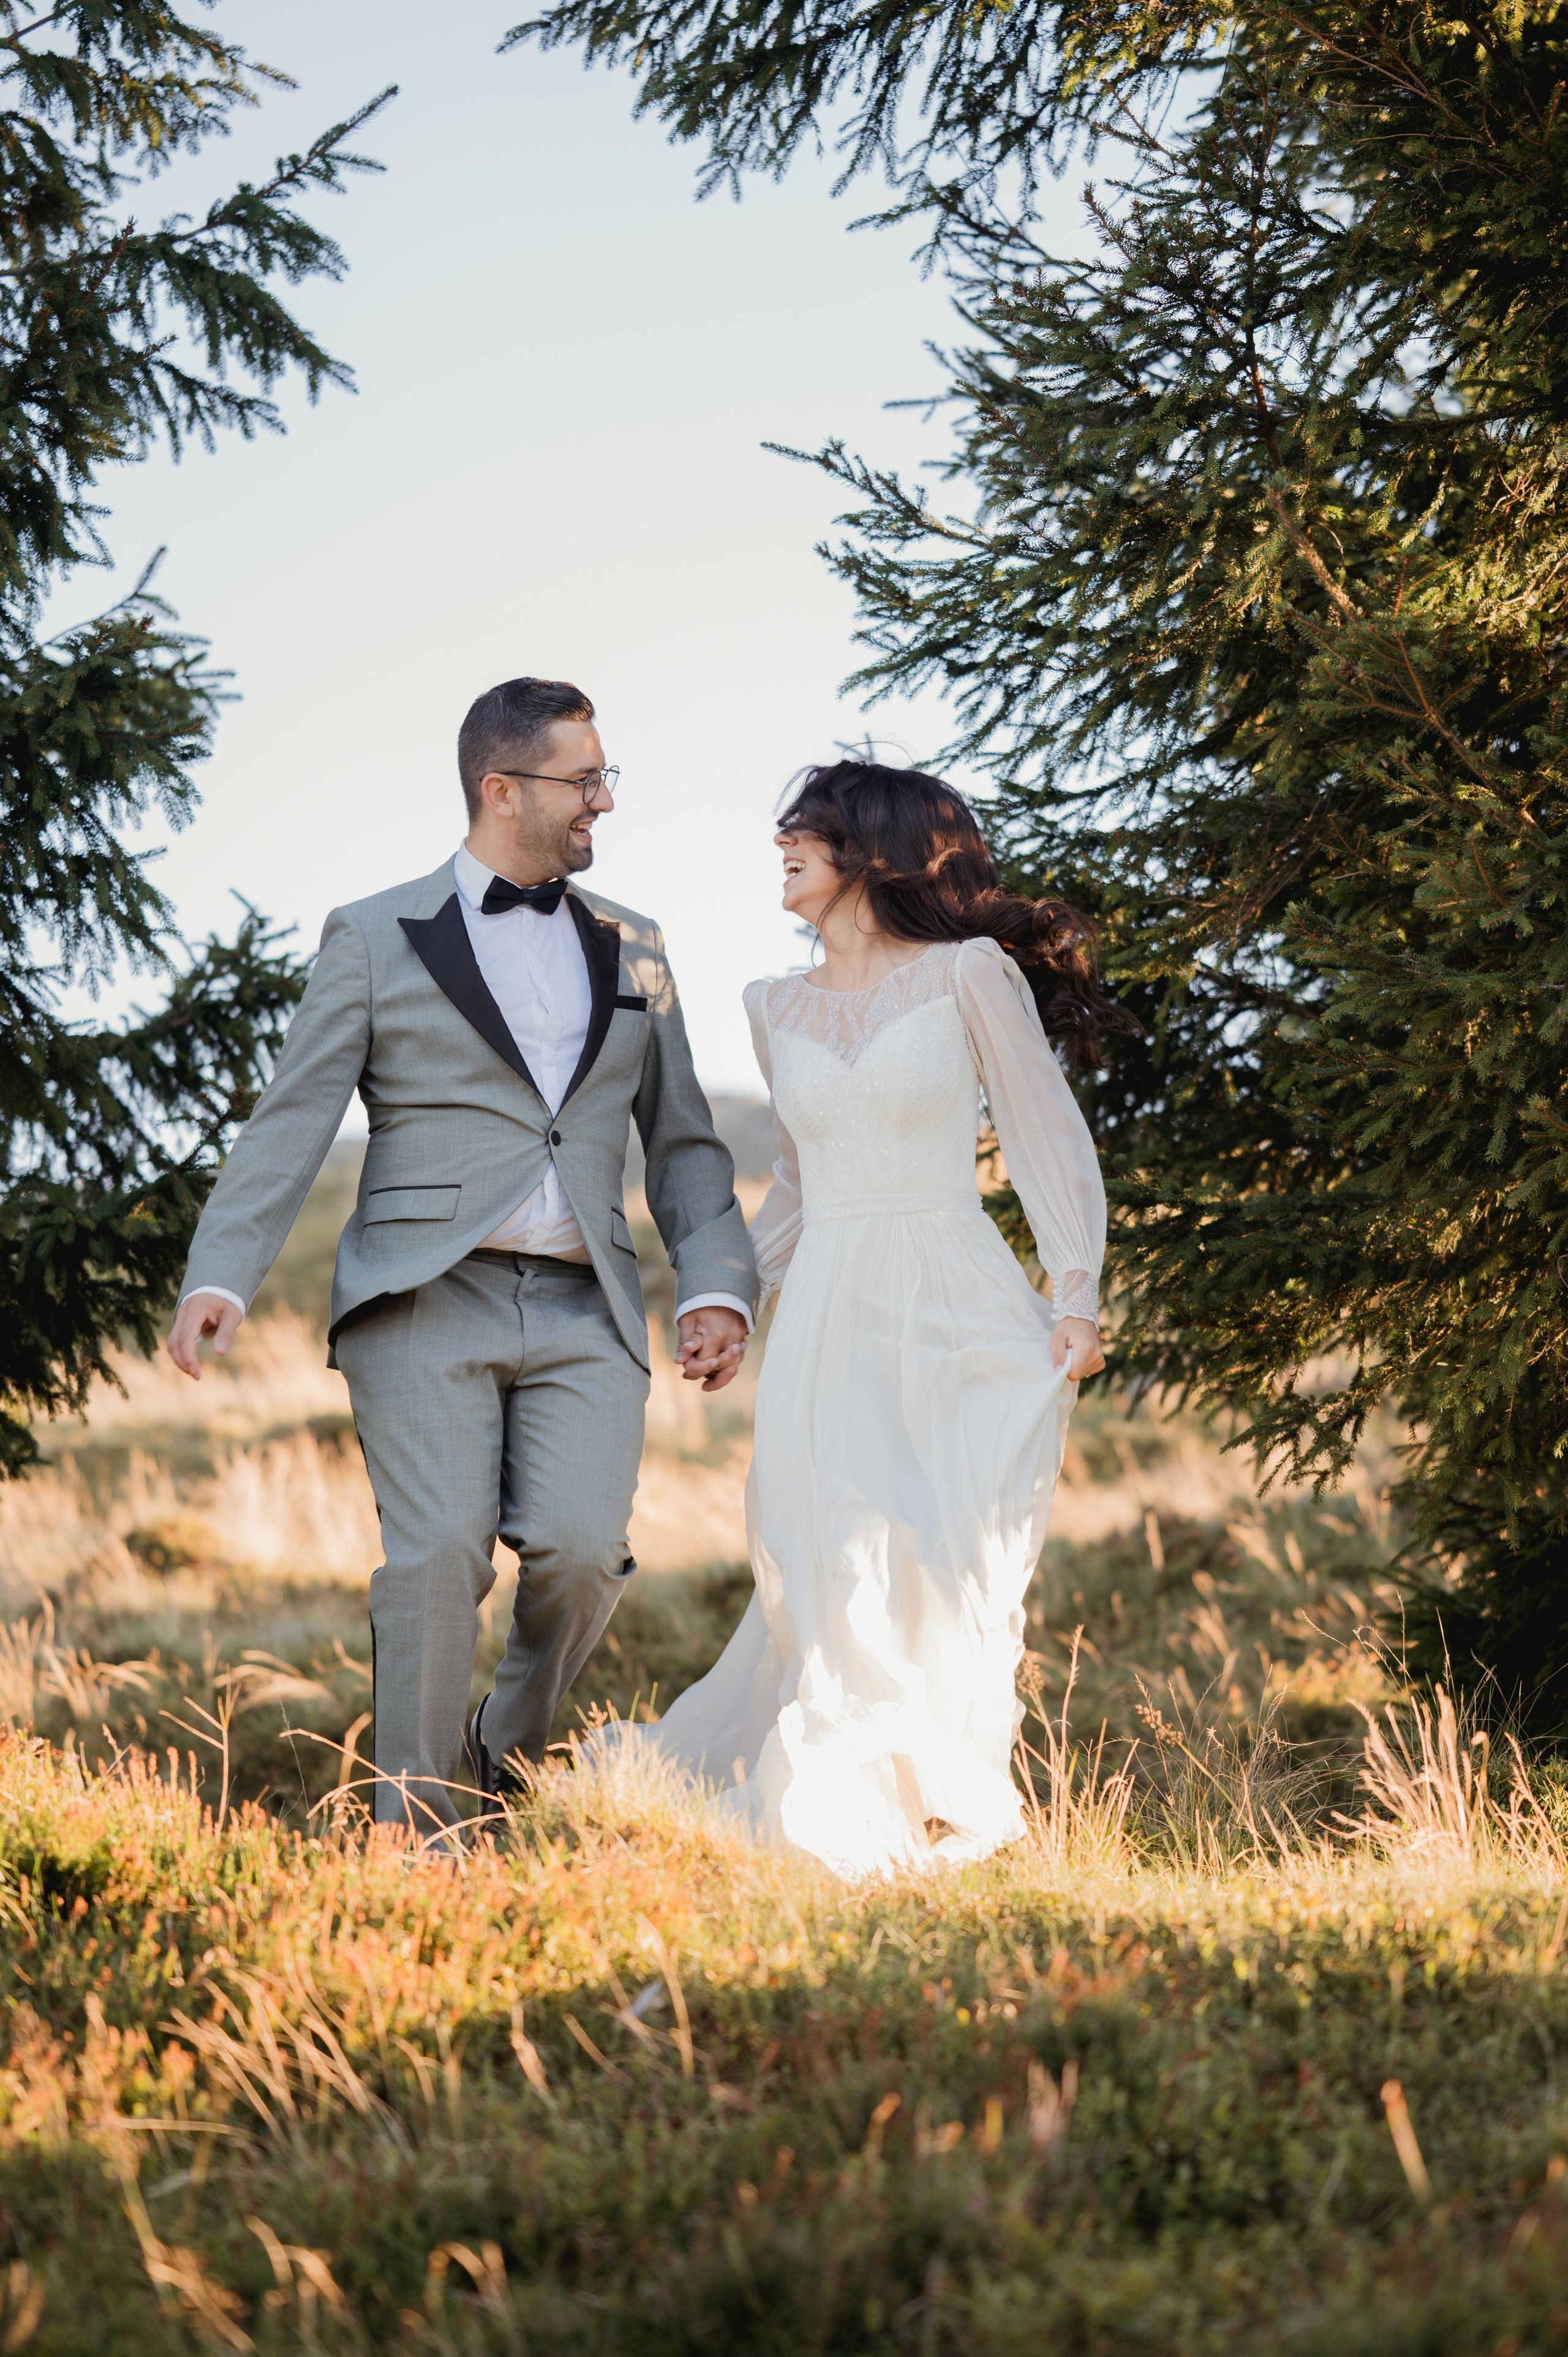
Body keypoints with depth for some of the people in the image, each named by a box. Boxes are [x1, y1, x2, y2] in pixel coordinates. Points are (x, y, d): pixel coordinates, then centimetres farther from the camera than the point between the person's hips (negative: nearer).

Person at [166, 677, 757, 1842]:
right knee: (440, 1552, -15)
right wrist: (219, 1276, -13)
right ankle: (422, 1830, -5)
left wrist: (718, 1287, 5)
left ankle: (511, 1753, 10)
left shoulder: (630, 948, 18)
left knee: (582, 1547, -16)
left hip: (584, 1312, 3)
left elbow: (682, 1139, 20)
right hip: (426, 1297, -3)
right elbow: (291, 1122, 0)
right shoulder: (376, 939, 6)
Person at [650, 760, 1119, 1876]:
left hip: (960, 1313, -3)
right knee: (836, 1577, -5)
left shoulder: (968, 975, 0)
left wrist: (1078, 1299, -8)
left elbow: (1051, 1140, 0)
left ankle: (942, 1815, 5)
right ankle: (841, 1817, 5)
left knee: (953, 1569, -6)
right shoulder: (778, 1008, 14)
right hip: (828, 1319, 3)